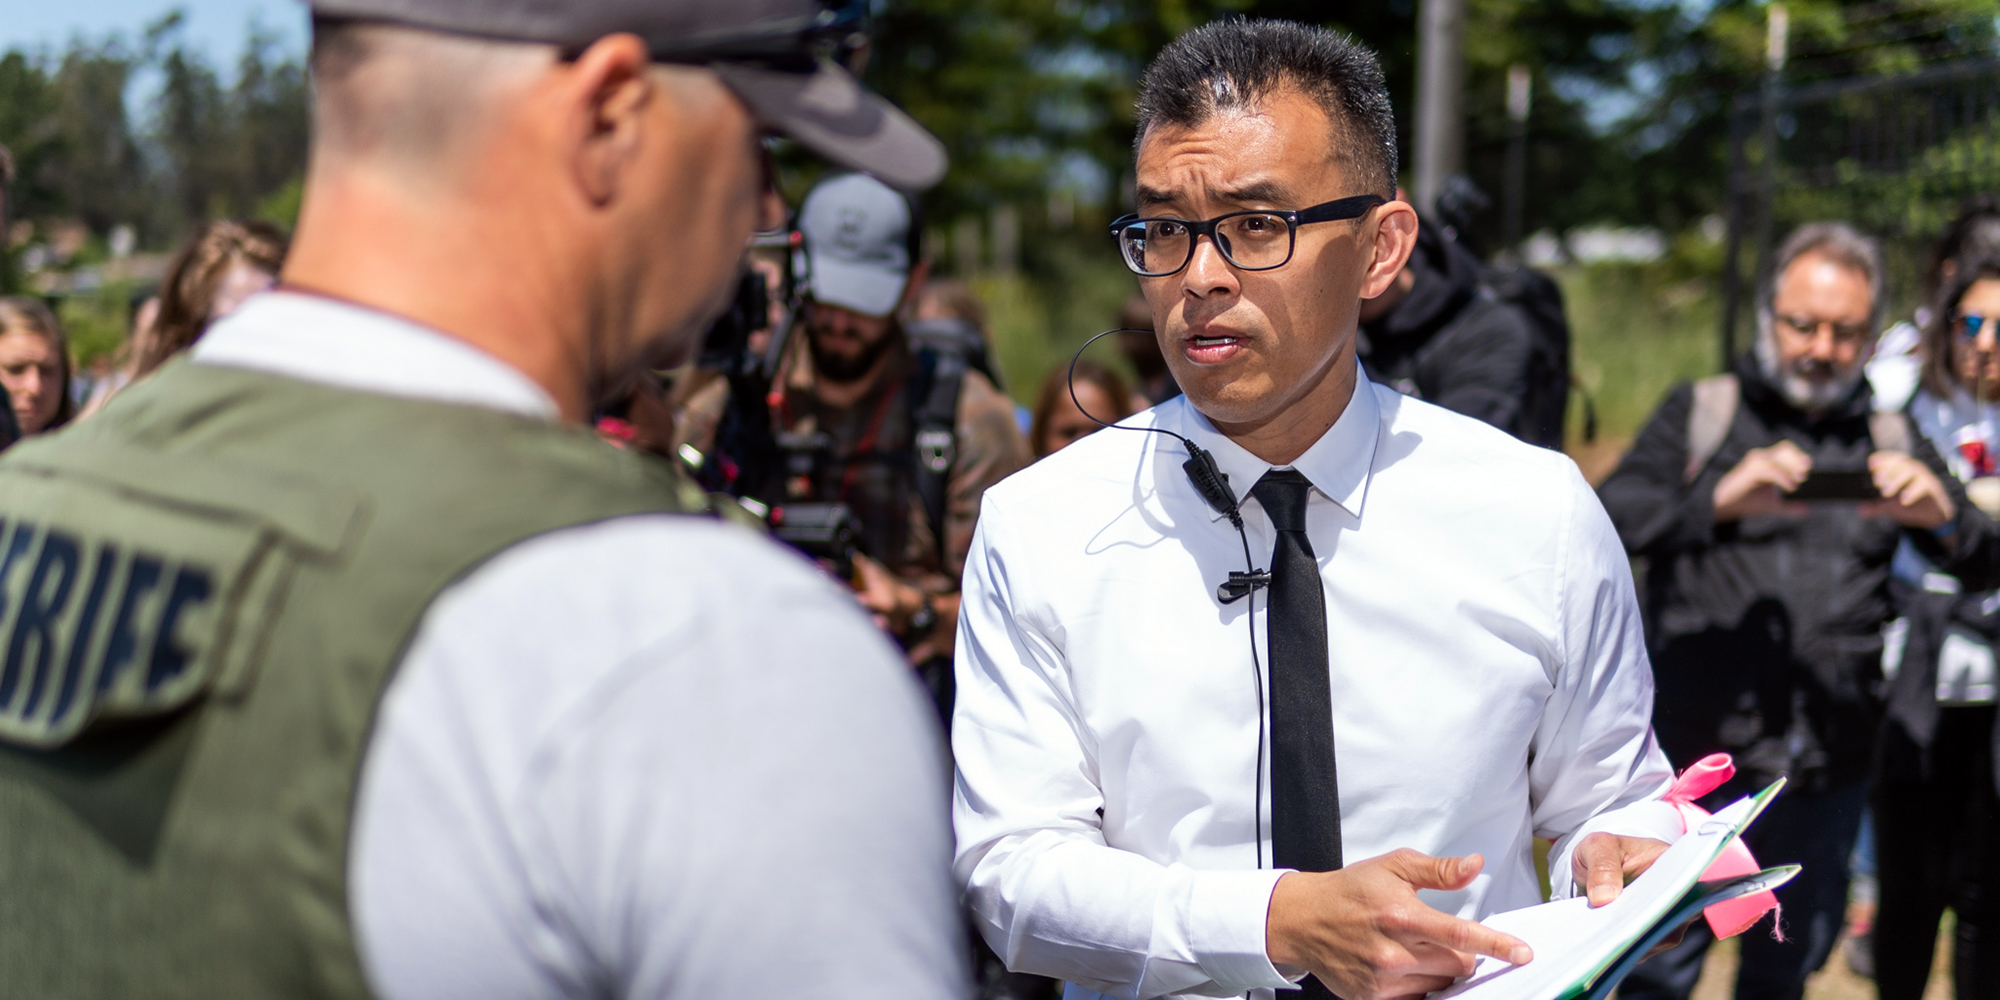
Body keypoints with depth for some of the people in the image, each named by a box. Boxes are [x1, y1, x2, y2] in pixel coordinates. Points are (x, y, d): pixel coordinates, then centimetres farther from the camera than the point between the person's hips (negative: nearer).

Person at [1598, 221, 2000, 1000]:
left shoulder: (1891, 445, 13)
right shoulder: (1700, 416, 5)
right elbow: (1612, 521, -9)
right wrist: (1721, 499, -26)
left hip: (1826, 775, 3)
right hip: (1697, 758, -3)